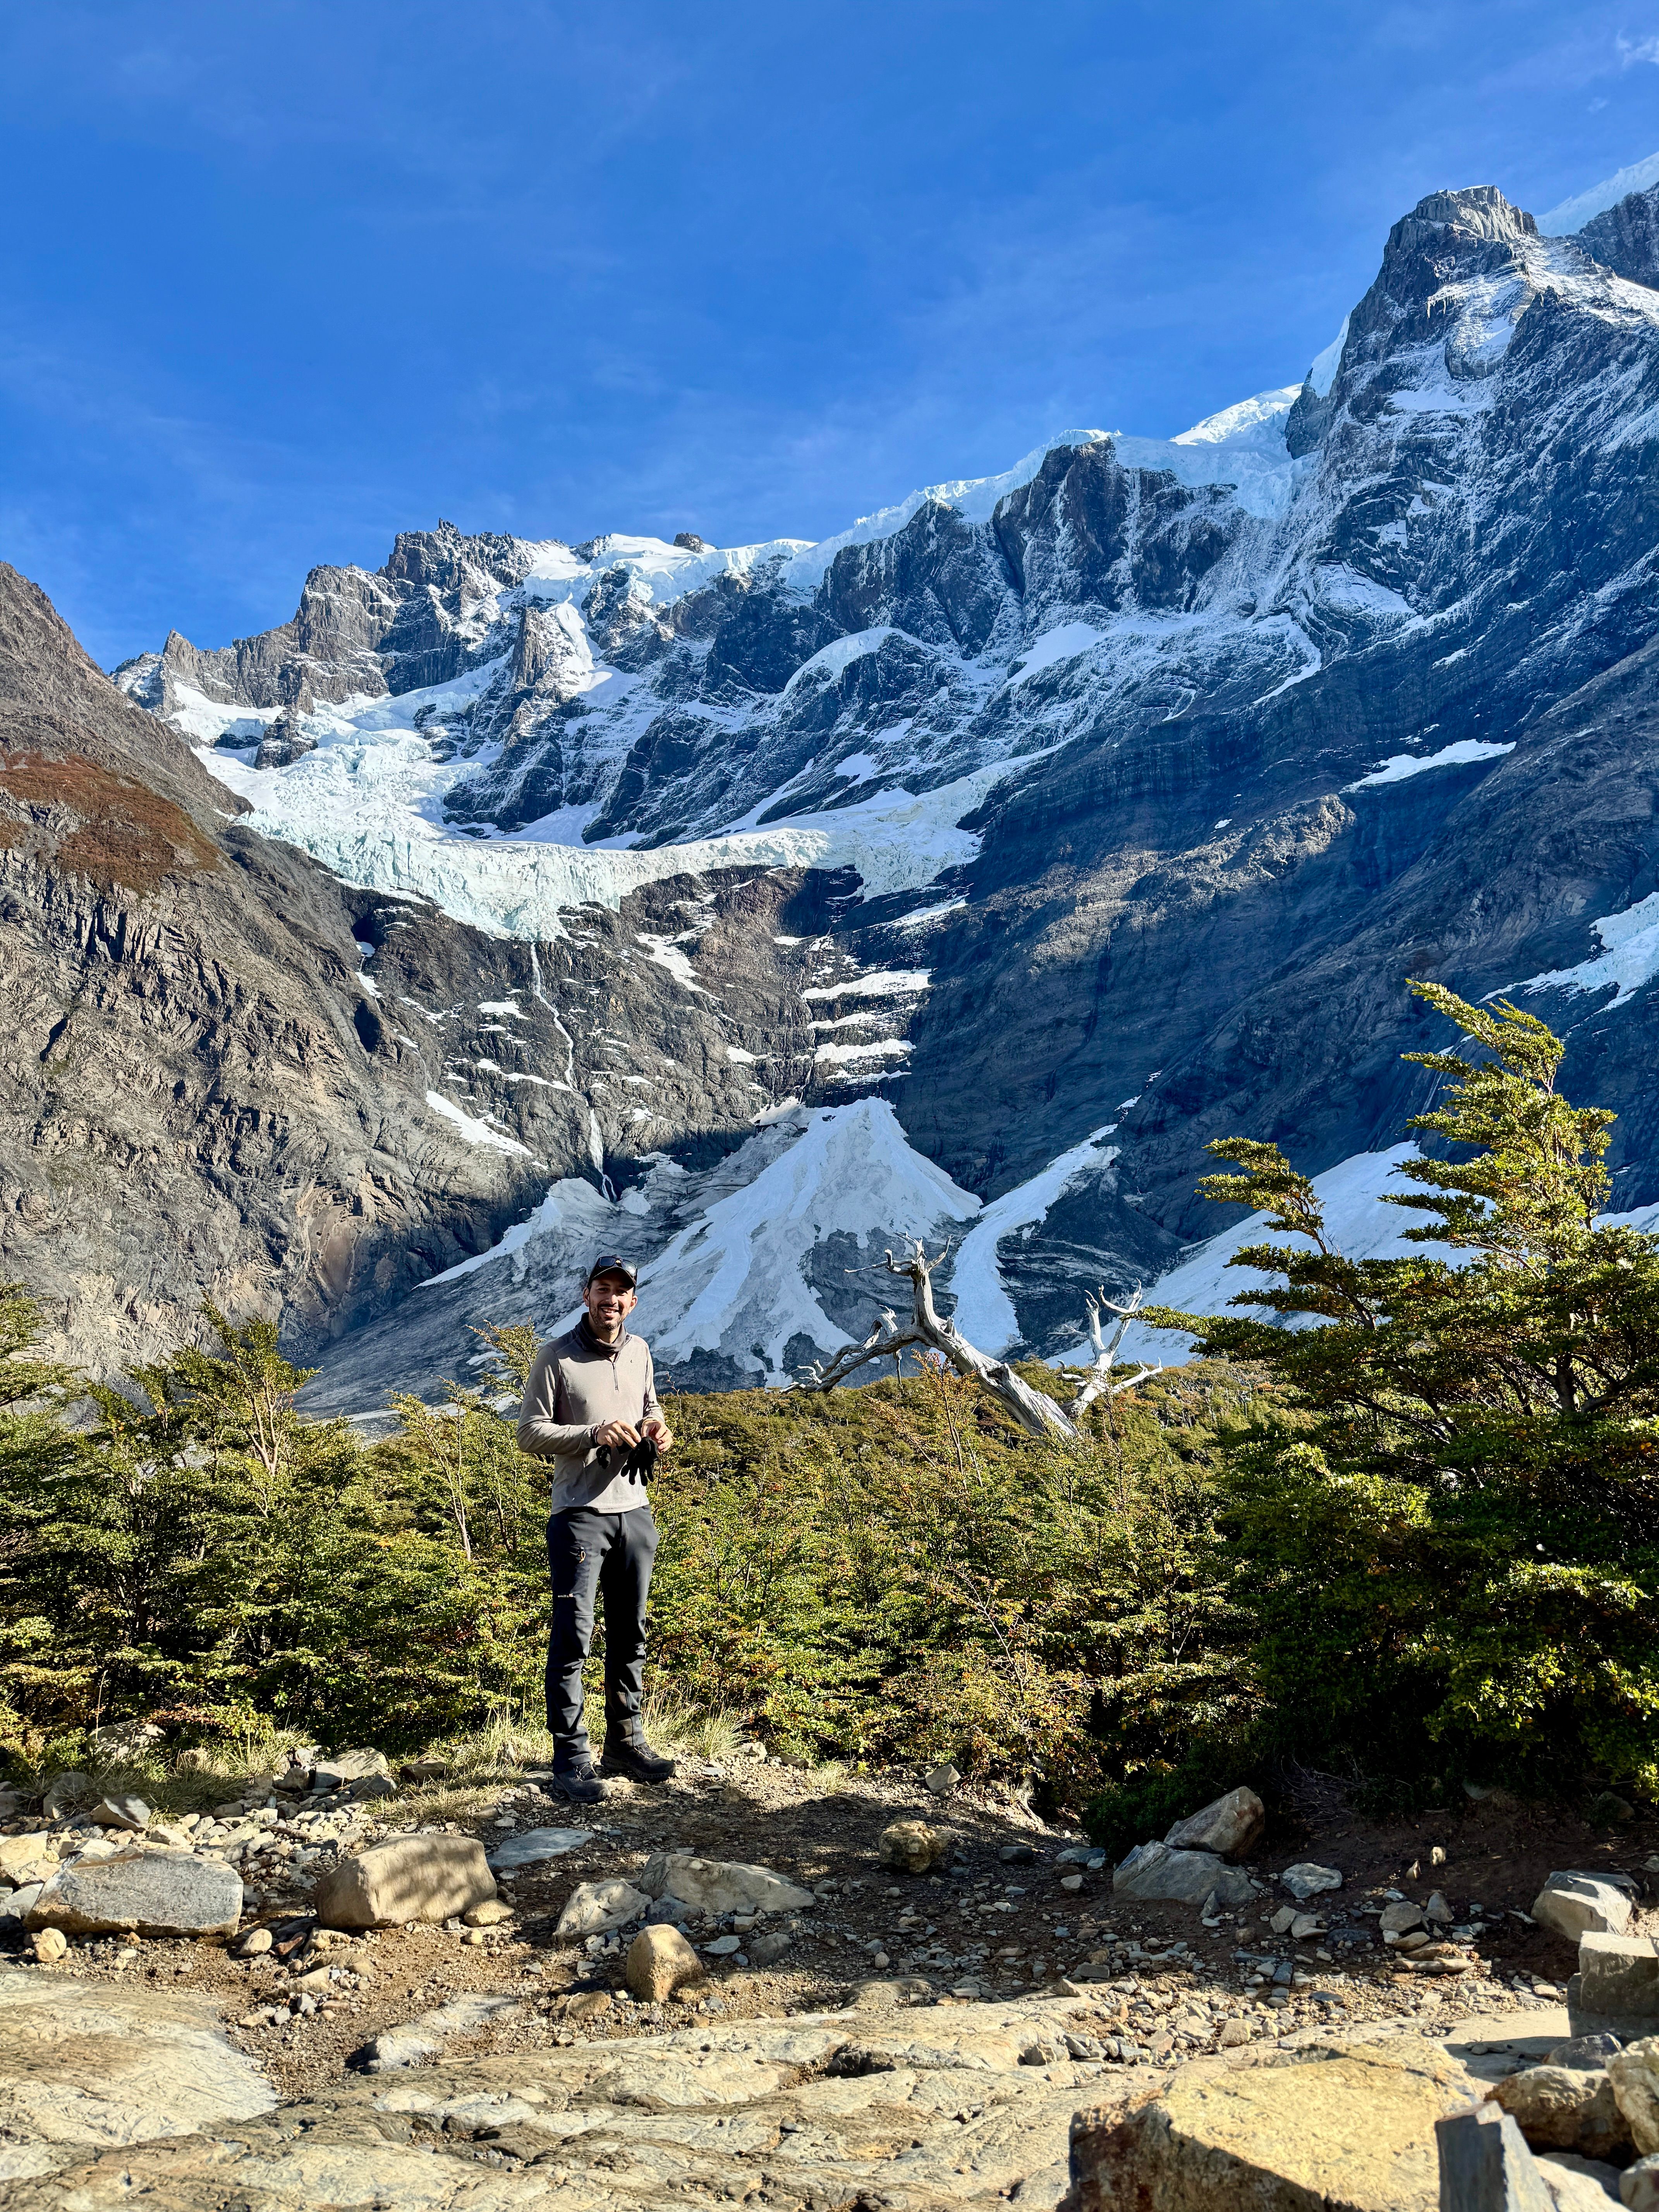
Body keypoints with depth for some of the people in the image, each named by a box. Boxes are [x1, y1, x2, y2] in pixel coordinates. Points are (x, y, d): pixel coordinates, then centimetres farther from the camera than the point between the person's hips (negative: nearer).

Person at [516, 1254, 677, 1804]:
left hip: (635, 1511, 6)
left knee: (630, 1634, 13)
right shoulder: (556, 1357, -7)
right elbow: (530, 1434, -9)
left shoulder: (639, 1351, 10)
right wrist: (594, 1434, -21)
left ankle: (625, 1742, 24)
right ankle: (571, 1758, 1)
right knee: (573, 1636, -7)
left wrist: (656, 1429, 1)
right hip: (579, 1514, -6)